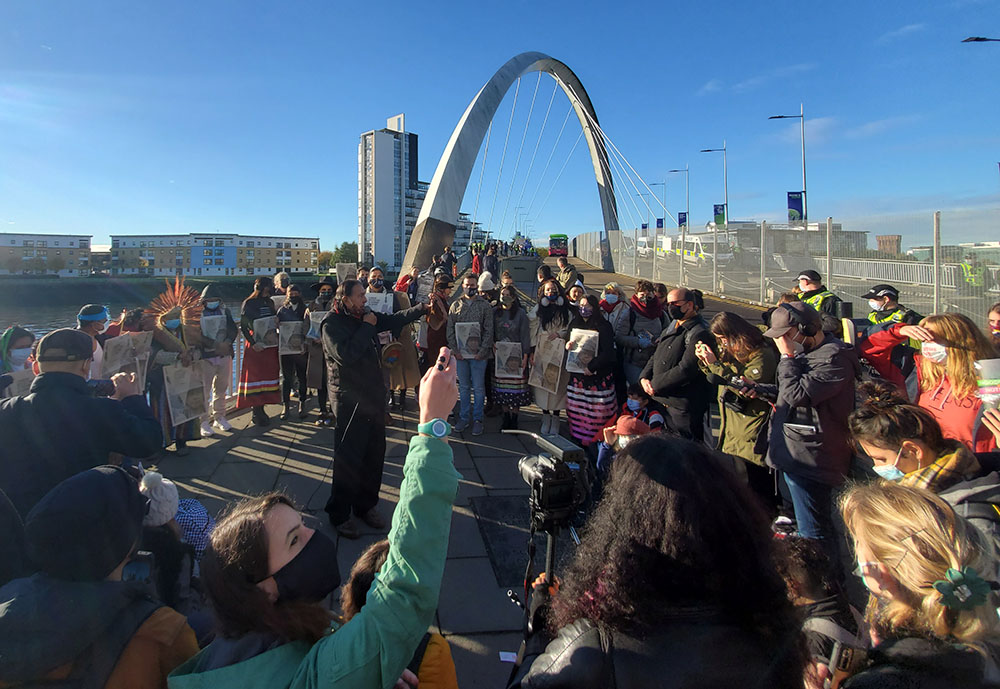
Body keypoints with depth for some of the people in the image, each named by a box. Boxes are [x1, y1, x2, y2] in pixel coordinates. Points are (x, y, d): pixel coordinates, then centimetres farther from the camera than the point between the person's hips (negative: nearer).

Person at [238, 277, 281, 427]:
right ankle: (256, 412, -1)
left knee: (268, 374, 6)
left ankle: (261, 409, 16)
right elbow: (243, 326, -7)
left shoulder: (269, 302, 14)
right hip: (255, 345, -6)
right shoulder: (248, 303, -4)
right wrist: (253, 343, -18)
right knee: (255, 375, -5)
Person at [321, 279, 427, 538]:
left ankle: (366, 505, 30)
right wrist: (367, 327, -17)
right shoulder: (332, 324, -12)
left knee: (375, 454, 14)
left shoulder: (365, 317, 9)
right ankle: (339, 514, 17)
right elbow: (347, 355, -26)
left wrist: (422, 308, -1)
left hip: (374, 396, 7)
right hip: (350, 400, -7)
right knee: (348, 458, 1)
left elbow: (394, 319, 11)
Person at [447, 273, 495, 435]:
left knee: (478, 388, 2)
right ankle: (464, 417, 20)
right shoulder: (455, 305, 9)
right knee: (463, 387, 10)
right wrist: (455, 350, -3)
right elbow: (450, 329, 6)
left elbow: (489, 330, -2)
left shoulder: (485, 305, 2)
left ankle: (477, 419, 13)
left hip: (478, 354, -2)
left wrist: (482, 351, -10)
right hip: (460, 354, 2)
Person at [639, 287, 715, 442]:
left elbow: (686, 370, -23)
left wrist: (656, 385, -15)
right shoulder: (671, 329, 15)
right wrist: (644, 377, -1)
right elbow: (655, 357, 17)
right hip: (662, 403, 9)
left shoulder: (700, 333, -15)